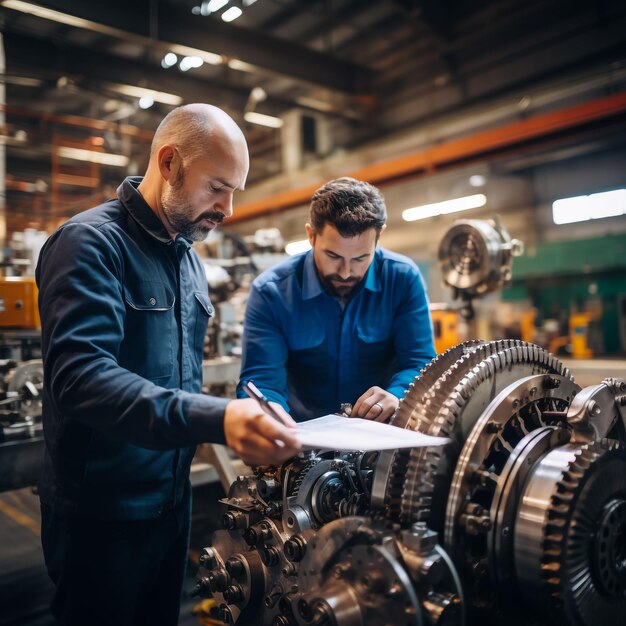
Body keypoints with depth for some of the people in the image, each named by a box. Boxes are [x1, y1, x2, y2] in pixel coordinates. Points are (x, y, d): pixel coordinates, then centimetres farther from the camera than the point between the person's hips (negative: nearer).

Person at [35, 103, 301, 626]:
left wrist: (243, 421, 9)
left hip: (173, 500, 8)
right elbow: (81, 377, -31)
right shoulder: (91, 242, -17)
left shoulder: (189, 258, 10)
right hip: (102, 514, -7)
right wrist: (215, 419, -43)